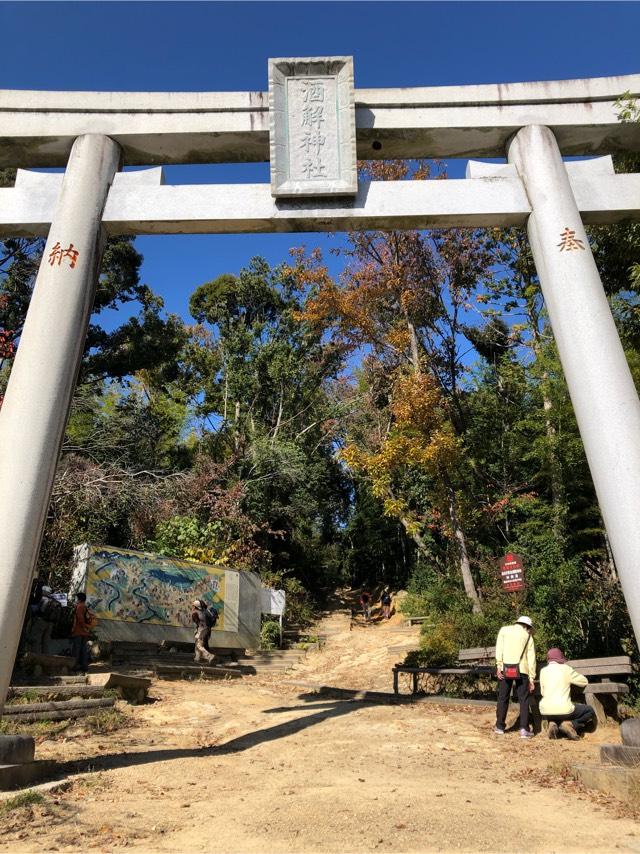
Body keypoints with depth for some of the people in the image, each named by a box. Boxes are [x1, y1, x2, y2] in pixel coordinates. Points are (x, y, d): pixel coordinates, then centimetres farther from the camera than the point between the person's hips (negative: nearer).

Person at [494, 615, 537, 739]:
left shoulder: (504, 630, 14)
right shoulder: (528, 636, 15)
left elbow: (499, 647, 1)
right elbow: (531, 658, 9)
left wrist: (499, 665, -3)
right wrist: (532, 678, 9)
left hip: (505, 667, 1)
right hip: (522, 669, 0)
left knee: (503, 697, 11)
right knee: (524, 699, 9)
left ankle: (500, 727, 18)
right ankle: (524, 729, 1)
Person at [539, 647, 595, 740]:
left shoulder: (543, 671, 8)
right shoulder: (566, 669, -2)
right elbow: (584, 682, 8)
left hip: (545, 712, 4)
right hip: (563, 710, -4)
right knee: (590, 711, 19)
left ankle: (554, 724, 6)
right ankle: (570, 724, -3)